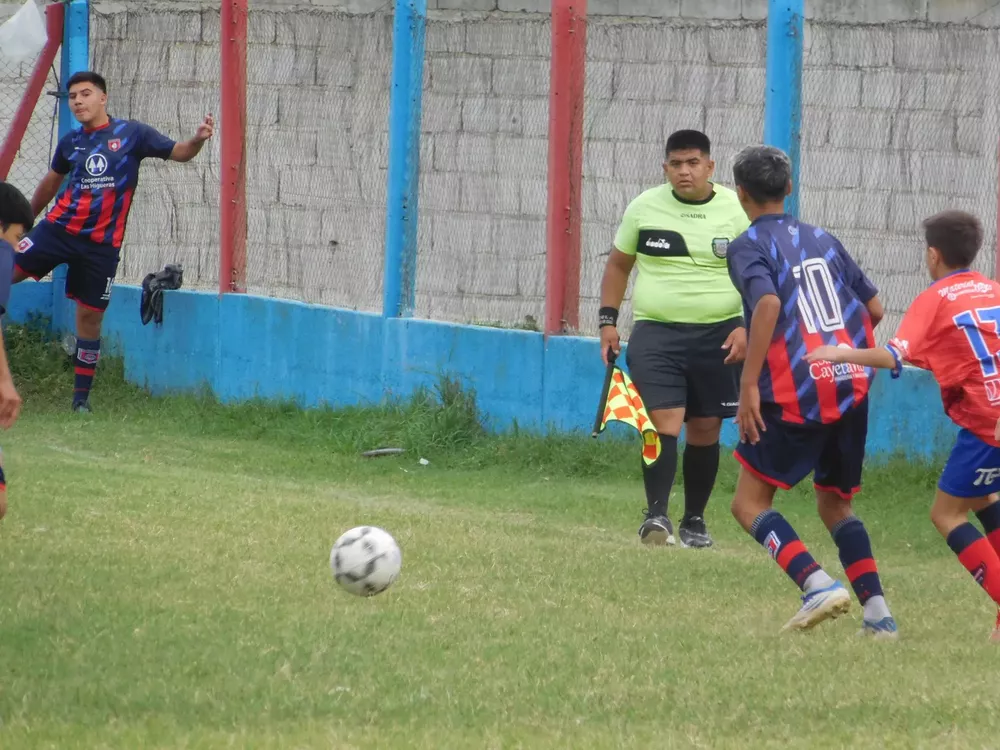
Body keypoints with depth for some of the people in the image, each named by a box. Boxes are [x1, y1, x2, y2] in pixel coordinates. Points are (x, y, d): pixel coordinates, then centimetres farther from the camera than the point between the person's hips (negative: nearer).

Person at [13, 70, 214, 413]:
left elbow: (178, 152, -3)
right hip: (59, 229, 2)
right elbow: (51, 183, 23)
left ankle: (82, 396, 13)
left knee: (89, 316, 4)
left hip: (101, 243, -2)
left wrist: (197, 140, -25)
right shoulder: (70, 143, 7)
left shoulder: (132, 134, -2)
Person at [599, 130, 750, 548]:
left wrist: (745, 327, -10)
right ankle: (656, 515, -19)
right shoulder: (644, 208, 3)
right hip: (655, 332, 0)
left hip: (718, 335, 0)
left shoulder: (737, 211, -1)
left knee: (705, 429, 7)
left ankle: (694, 521, 19)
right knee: (664, 420, -15)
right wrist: (608, 321, 7)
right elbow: (618, 264, 14)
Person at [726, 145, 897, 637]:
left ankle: (818, 584, -20)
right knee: (834, 505, 20)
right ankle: (877, 611, 7)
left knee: (750, 503, 1)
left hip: (795, 396, -6)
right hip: (852, 391, 6)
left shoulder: (749, 246, -1)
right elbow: (874, 307, 17)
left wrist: (748, 385, -19)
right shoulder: (823, 240, 16)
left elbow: (768, 303, -20)